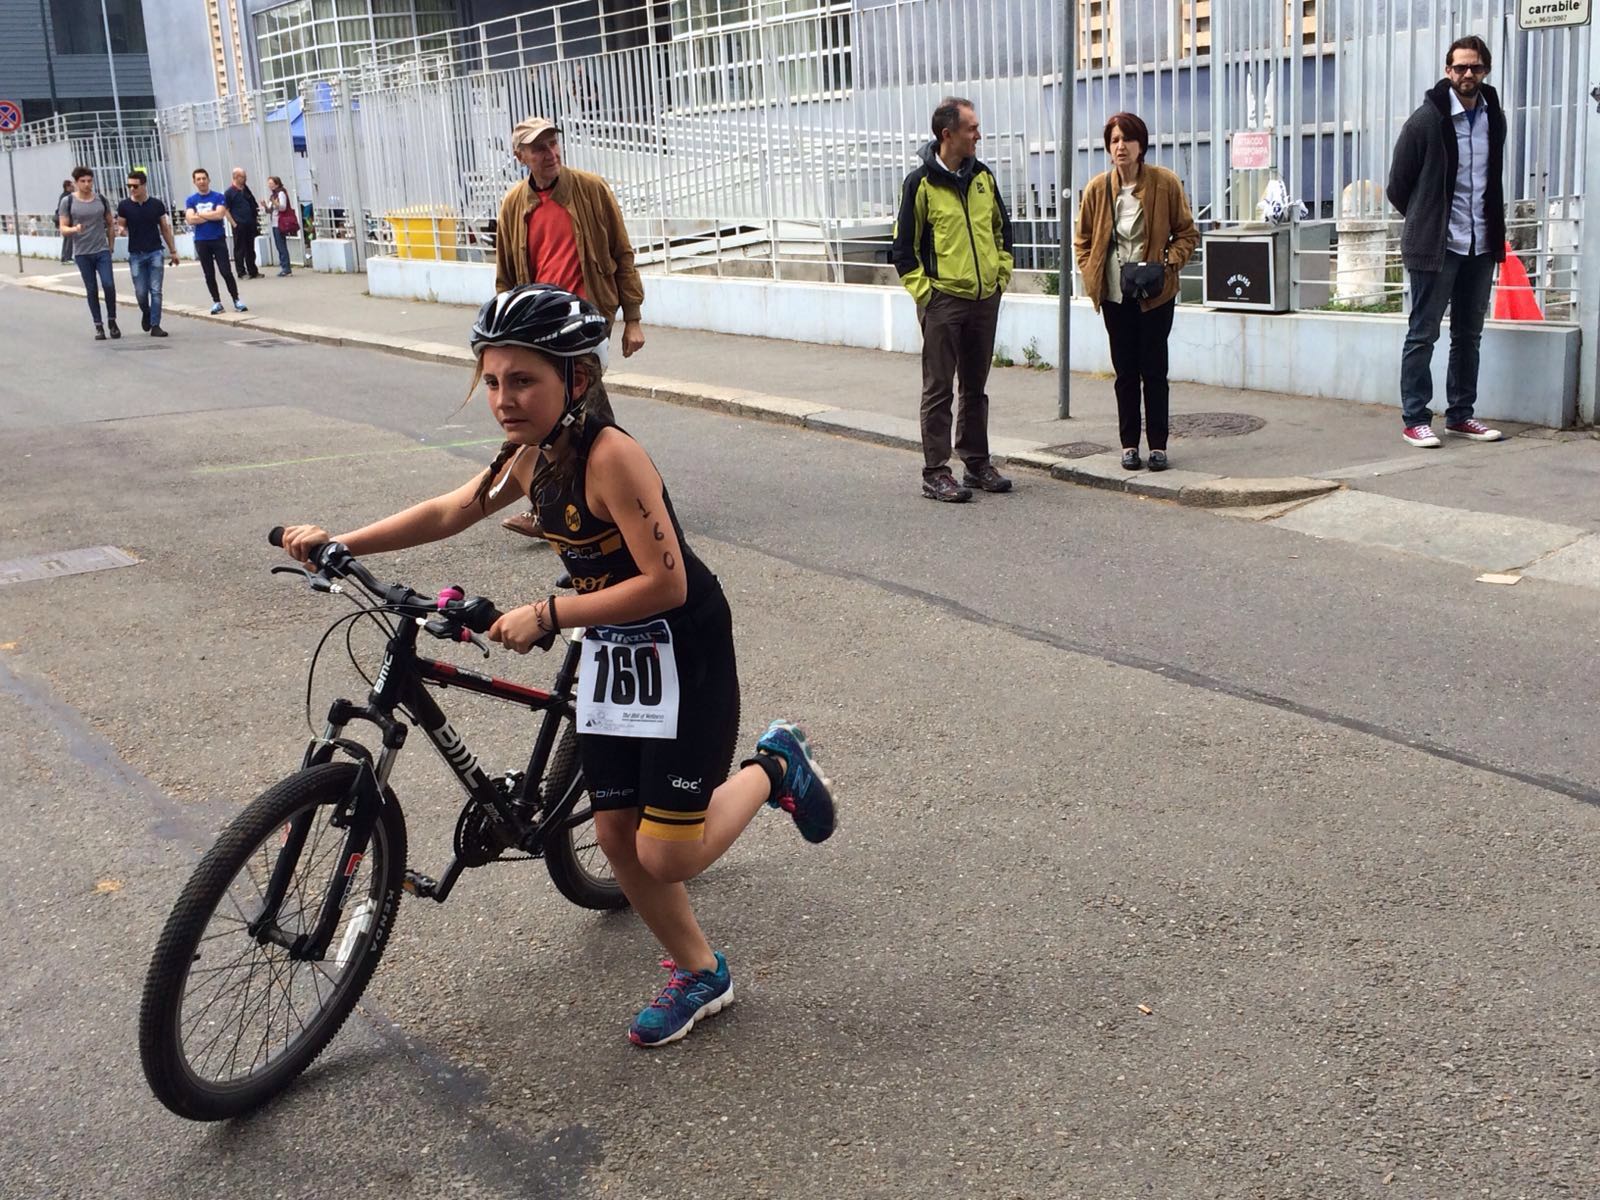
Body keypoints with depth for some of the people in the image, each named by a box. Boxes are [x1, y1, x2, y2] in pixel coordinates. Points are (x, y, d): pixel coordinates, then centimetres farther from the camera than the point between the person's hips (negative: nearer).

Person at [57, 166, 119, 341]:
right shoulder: (68, 202, -1)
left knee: (109, 285, -11)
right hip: (82, 253, -1)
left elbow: (110, 224, 15)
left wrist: (110, 245, 10)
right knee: (91, 290, 3)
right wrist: (74, 229, -23)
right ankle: (98, 326, 10)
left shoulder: (101, 200, 6)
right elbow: (63, 228, -3)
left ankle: (112, 320, 7)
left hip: (102, 251, 1)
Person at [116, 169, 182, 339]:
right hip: (136, 255, 0)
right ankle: (146, 313, 32)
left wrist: (173, 251, 9)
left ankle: (155, 326, 0)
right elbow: (121, 226, 9)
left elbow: (165, 229, 9)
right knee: (141, 292, 2)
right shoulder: (124, 206, 0)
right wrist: (122, 230, -17)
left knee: (156, 291, -4)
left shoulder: (156, 204, 1)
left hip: (155, 253, 0)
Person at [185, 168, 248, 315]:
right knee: (209, 274, 6)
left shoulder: (219, 197, 0)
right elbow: (190, 220, -9)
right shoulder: (190, 201, 5)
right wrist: (212, 216, -10)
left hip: (218, 239, -2)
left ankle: (237, 300, 2)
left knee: (226, 271, -6)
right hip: (201, 242, 2)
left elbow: (220, 214, -14)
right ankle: (216, 302, 14)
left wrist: (200, 214, -7)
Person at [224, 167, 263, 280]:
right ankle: (242, 273, 4)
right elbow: (226, 210, -6)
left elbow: (253, 206, 21)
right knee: (240, 250, 0)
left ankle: (253, 271, 16)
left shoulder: (246, 190, 12)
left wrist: (256, 219, 12)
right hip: (239, 225, -6)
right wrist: (234, 223, -12)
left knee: (250, 249, 10)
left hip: (250, 224, 6)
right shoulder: (229, 192, -6)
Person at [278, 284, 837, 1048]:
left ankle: (774, 768, 19)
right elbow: (446, 513, 12)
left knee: (666, 858, -7)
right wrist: (339, 543, 2)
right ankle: (699, 974, 29)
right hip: (610, 653, 8)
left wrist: (547, 615, -27)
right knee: (616, 837, 9)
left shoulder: (610, 455, -25)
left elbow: (665, 583, -28)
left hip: (683, 654, -8)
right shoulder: (530, 457, 0)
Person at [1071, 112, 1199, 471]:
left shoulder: (1166, 183, -4)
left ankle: (1158, 445, 11)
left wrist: (1168, 263, -11)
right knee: (1125, 372, 8)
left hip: (1155, 293, -2)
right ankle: (1129, 444, 16)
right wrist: (1091, 274, 1)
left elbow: (1187, 234, 3)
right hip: (1115, 294, 2)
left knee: (1154, 371, 2)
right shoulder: (1097, 188, 2)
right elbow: (1082, 240, 13)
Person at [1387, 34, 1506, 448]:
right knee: (1423, 334, -1)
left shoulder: (1494, 118, 7)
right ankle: (1414, 420, 4)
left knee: (1469, 335, 11)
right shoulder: (1427, 119, -9)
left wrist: (1492, 229, 13)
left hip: (1480, 244, 6)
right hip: (1436, 244, -6)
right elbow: (1398, 185, -2)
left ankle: (1461, 414, 20)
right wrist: (1424, 222, 7)